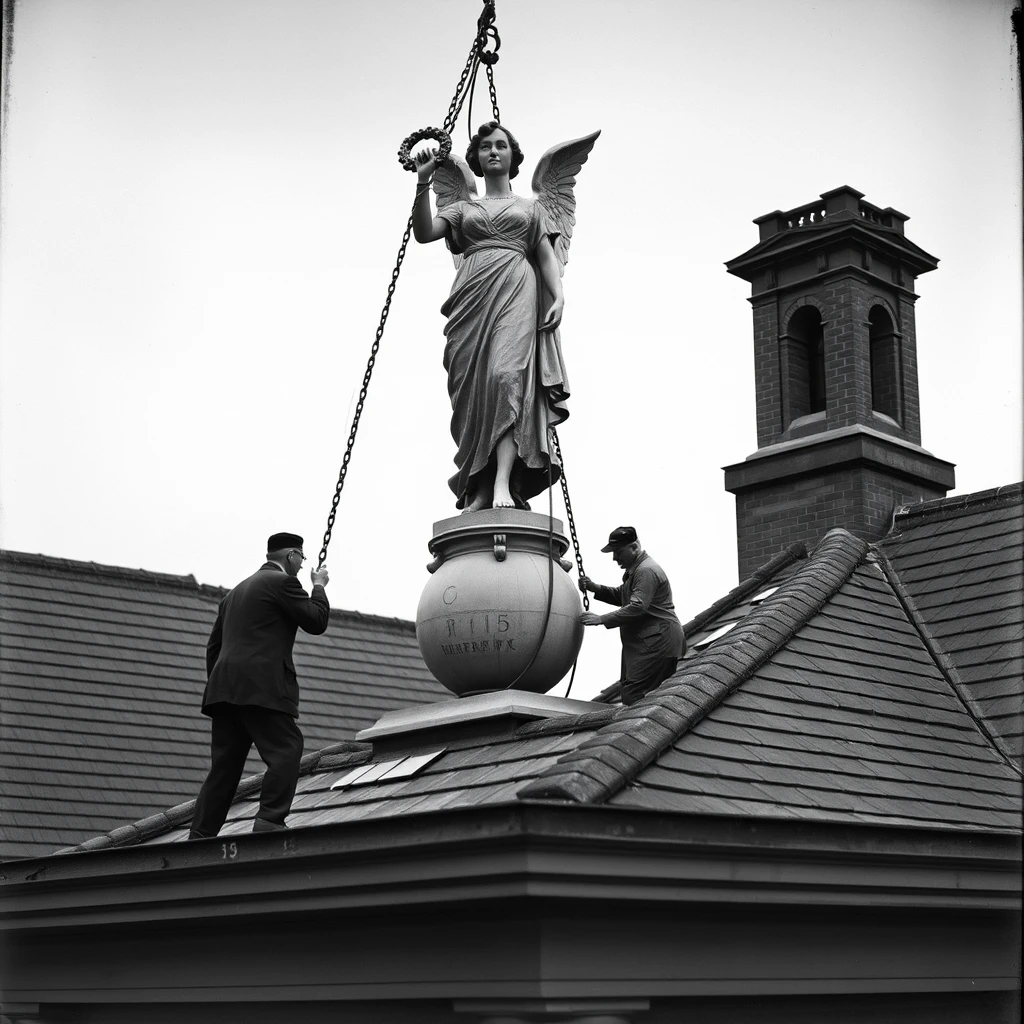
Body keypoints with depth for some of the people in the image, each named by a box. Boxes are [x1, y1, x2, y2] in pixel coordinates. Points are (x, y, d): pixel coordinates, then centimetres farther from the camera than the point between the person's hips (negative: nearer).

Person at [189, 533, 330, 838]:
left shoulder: (236, 592, 27)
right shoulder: (283, 583, 0)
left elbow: (213, 646, 27)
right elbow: (317, 621, -1)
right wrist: (319, 586, 14)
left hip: (224, 688, 8)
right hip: (261, 687, -8)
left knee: (224, 765, 7)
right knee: (286, 750, -9)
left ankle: (200, 836, 4)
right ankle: (269, 820, -21)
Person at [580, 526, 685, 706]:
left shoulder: (646, 571, -16)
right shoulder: (634, 569, 19)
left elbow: (637, 607, -25)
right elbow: (620, 596, 27)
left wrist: (601, 619, -23)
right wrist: (595, 588, 10)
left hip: (657, 643, -11)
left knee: (633, 696, -16)